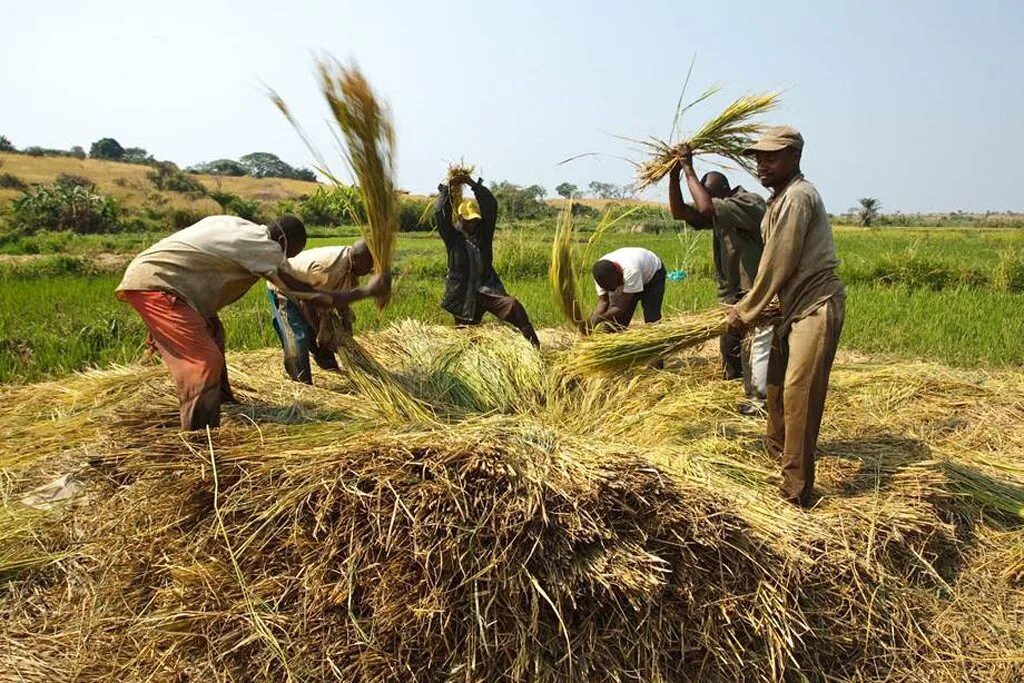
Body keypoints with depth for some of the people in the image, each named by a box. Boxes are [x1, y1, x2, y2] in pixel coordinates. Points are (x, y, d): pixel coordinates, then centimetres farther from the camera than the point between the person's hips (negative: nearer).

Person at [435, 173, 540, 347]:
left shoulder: (483, 233, 9)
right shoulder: (453, 236, 3)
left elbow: (491, 207, -1)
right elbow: (440, 213, -10)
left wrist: (474, 185, -7)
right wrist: (447, 189, -6)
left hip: (486, 289, 1)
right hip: (462, 295, -1)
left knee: (513, 304, -23)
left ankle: (534, 347, -25)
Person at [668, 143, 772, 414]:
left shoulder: (750, 203, -20)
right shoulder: (719, 212, 7)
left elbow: (706, 208, -36)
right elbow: (679, 212, -1)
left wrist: (688, 168, -27)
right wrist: (674, 174, -12)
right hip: (733, 292, 9)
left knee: (755, 346, -6)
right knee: (729, 343, 19)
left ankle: (757, 402, 4)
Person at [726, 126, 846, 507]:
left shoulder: (797, 197, -18)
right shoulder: (780, 197, 14)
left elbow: (777, 265, -18)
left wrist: (746, 312, -8)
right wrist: (749, 305, 12)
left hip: (817, 305, -11)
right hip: (797, 304, 11)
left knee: (799, 393, -11)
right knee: (777, 381, 22)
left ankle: (797, 491, -4)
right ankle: (777, 450, 45)